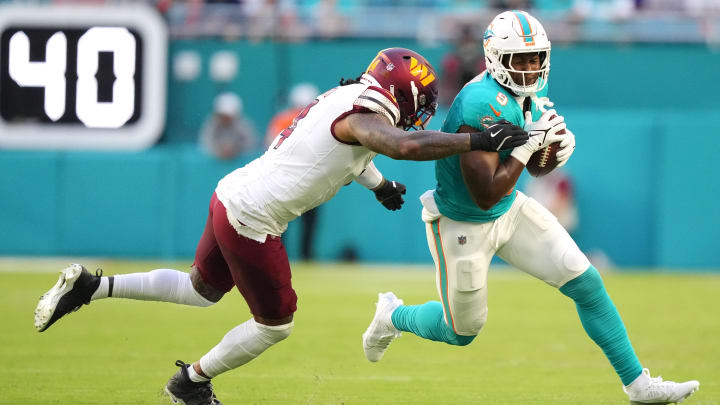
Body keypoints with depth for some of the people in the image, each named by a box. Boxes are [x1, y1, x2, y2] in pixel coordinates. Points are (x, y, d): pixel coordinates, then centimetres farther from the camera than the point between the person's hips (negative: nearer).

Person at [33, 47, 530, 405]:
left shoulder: (344, 98, 9)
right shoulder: (365, 115, -20)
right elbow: (405, 145, -40)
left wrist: (379, 183, 33)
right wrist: (478, 141, -36)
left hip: (230, 196, 9)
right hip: (251, 219, -9)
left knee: (202, 291, 29)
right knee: (275, 324, 10)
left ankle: (91, 285, 23)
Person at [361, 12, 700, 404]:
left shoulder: (532, 91, -6)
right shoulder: (482, 106, -33)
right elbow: (486, 195, -34)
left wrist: (559, 143, -14)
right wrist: (530, 143, -32)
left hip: (510, 211, 7)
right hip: (463, 225, -7)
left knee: (587, 285, -2)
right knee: (462, 333, 12)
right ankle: (393, 316, 44)